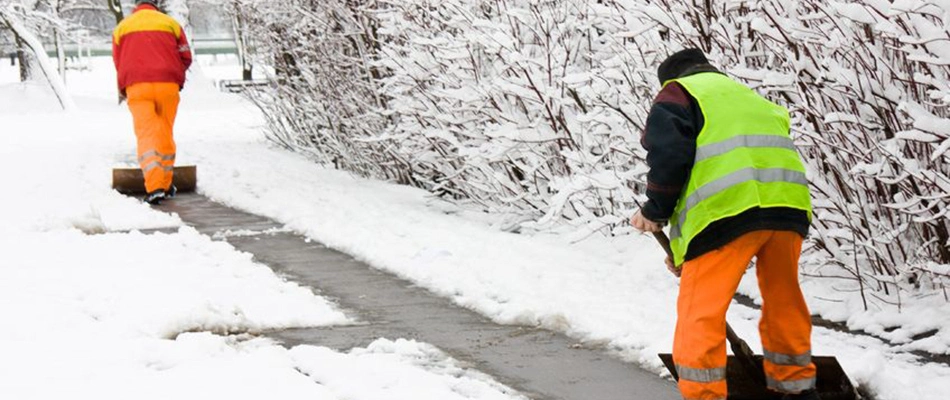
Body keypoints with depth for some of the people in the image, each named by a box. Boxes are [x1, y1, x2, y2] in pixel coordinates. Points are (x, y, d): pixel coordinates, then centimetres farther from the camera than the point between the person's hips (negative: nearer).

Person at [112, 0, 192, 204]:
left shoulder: (122, 27, 13)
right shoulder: (170, 23, 11)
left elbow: (118, 63, 12)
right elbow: (185, 57, 8)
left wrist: (123, 90, 26)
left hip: (137, 86, -1)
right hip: (168, 85, 1)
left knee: (146, 134, -6)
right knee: (165, 134, 13)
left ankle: (154, 187, -21)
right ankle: (166, 185, 19)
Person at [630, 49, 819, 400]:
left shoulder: (678, 92, 17)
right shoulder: (749, 96, 37)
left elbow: (670, 153, -3)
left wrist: (655, 211, 12)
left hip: (729, 208, -7)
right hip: (789, 205, 7)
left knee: (700, 311, -1)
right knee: (783, 301, 24)